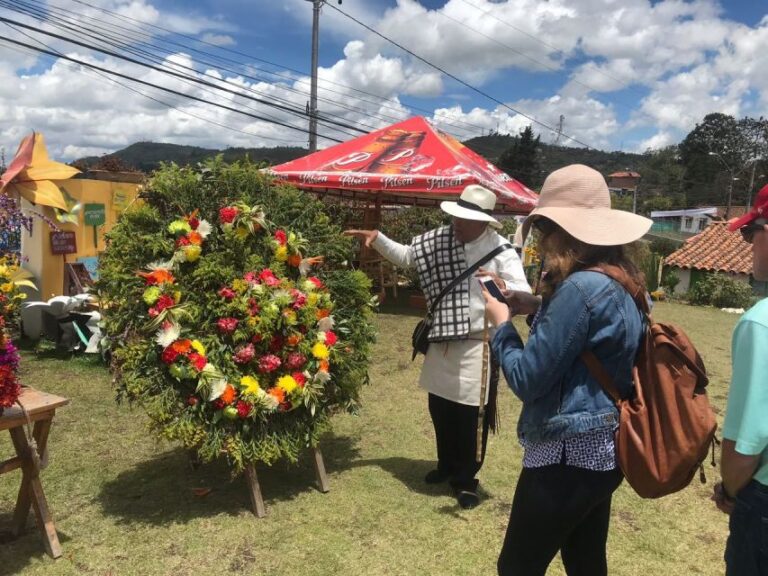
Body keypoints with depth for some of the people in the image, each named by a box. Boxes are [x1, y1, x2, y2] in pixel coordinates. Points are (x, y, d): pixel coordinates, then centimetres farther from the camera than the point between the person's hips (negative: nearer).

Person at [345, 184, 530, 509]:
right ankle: (447, 465, 42)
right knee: (440, 408, 18)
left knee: (472, 416, 6)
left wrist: (502, 284, -39)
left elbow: (524, 294, -17)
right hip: (442, 341, 5)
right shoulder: (439, 240, 0)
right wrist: (377, 238, 0)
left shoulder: (501, 249, -12)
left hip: (479, 345, -5)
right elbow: (405, 256, 13)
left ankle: (466, 480, 26)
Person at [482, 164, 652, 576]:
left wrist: (502, 323, -5)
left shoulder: (581, 287, -24)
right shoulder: (623, 284, 5)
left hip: (568, 454, -9)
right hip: (604, 448, 9)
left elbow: (526, 379, -21)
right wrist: (540, 310, 7)